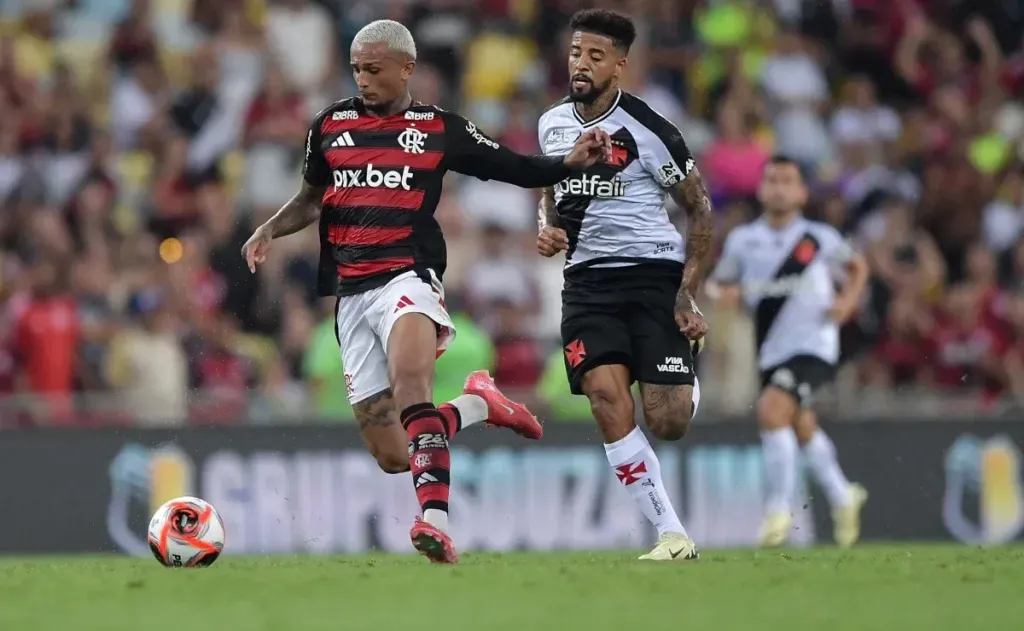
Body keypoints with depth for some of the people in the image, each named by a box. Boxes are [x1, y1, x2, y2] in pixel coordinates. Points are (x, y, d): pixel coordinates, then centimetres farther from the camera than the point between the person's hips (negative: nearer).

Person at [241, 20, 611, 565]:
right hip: (351, 292, 4)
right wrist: (271, 230, 10)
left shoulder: (440, 130, 6)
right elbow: (312, 198, 28)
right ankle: (476, 405, 28)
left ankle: (435, 519, -46)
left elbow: (517, 169, 11)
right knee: (391, 456, 0)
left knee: (410, 386, -36)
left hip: (407, 278, -4)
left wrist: (571, 163, -7)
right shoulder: (330, 126, 14)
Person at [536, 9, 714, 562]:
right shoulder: (552, 124, 8)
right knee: (607, 398, -20)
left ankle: (688, 385, 30)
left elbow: (699, 209, -3)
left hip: (653, 273, -4)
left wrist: (688, 294, -10)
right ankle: (670, 533, -14)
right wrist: (549, 228, 4)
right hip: (587, 281, 4)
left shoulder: (646, 131, -9)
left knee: (667, 423, -11)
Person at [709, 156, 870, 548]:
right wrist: (726, 294, -12)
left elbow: (857, 266, 14)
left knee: (770, 410, -25)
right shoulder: (743, 240, 2)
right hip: (772, 351, 5)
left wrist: (849, 299, -5)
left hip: (813, 344, -5)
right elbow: (722, 284, 12)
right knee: (801, 427, 19)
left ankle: (780, 508, -17)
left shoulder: (820, 239, -3)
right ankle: (842, 497, 44)